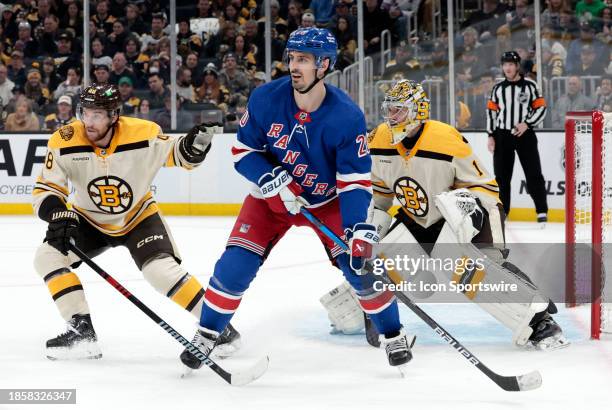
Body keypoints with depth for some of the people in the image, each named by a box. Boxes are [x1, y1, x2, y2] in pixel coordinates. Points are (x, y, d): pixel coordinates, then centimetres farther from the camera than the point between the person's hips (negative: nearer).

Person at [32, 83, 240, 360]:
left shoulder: (143, 134, -25)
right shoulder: (64, 142, -22)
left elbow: (177, 154, -8)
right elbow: (45, 189, -16)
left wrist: (194, 144, -31)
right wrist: (59, 213, -35)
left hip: (138, 216, -3)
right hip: (89, 220, 3)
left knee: (162, 270, -23)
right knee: (48, 256, -15)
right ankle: (82, 330, -8)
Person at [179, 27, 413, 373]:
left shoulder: (347, 117, -25)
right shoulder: (266, 99, -21)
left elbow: (355, 179, -22)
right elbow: (243, 151, -10)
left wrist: (359, 228, -34)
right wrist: (273, 181, -26)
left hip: (328, 201, -1)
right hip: (272, 198, 1)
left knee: (361, 264, -13)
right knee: (234, 266, -12)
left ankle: (394, 336, 10)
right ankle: (206, 336, 10)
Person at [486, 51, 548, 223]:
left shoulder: (529, 86, -1)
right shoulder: (498, 88, 9)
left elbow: (541, 108, -2)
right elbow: (491, 111, 12)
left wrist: (527, 124, -14)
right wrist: (491, 136, 6)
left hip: (525, 134, -3)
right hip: (503, 136, 4)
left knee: (533, 173, -7)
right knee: (501, 175, 5)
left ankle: (542, 211, -7)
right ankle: (502, 210, 13)